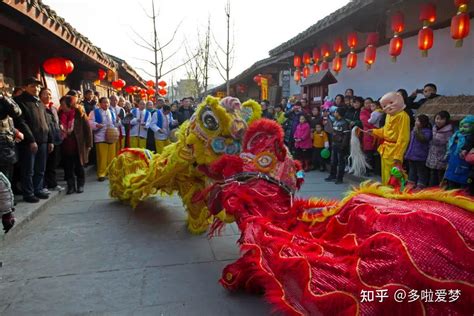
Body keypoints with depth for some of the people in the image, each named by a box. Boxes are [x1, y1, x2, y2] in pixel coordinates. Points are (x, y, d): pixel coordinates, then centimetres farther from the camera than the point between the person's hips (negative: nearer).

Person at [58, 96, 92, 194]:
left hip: (78, 146, -3)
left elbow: (87, 129, -5)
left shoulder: (79, 114, -5)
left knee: (79, 167, 7)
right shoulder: (60, 114, 4)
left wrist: (88, 144, -7)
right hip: (65, 147, 3)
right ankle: (71, 186, 17)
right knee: (67, 167, 6)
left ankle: (80, 185, 20)